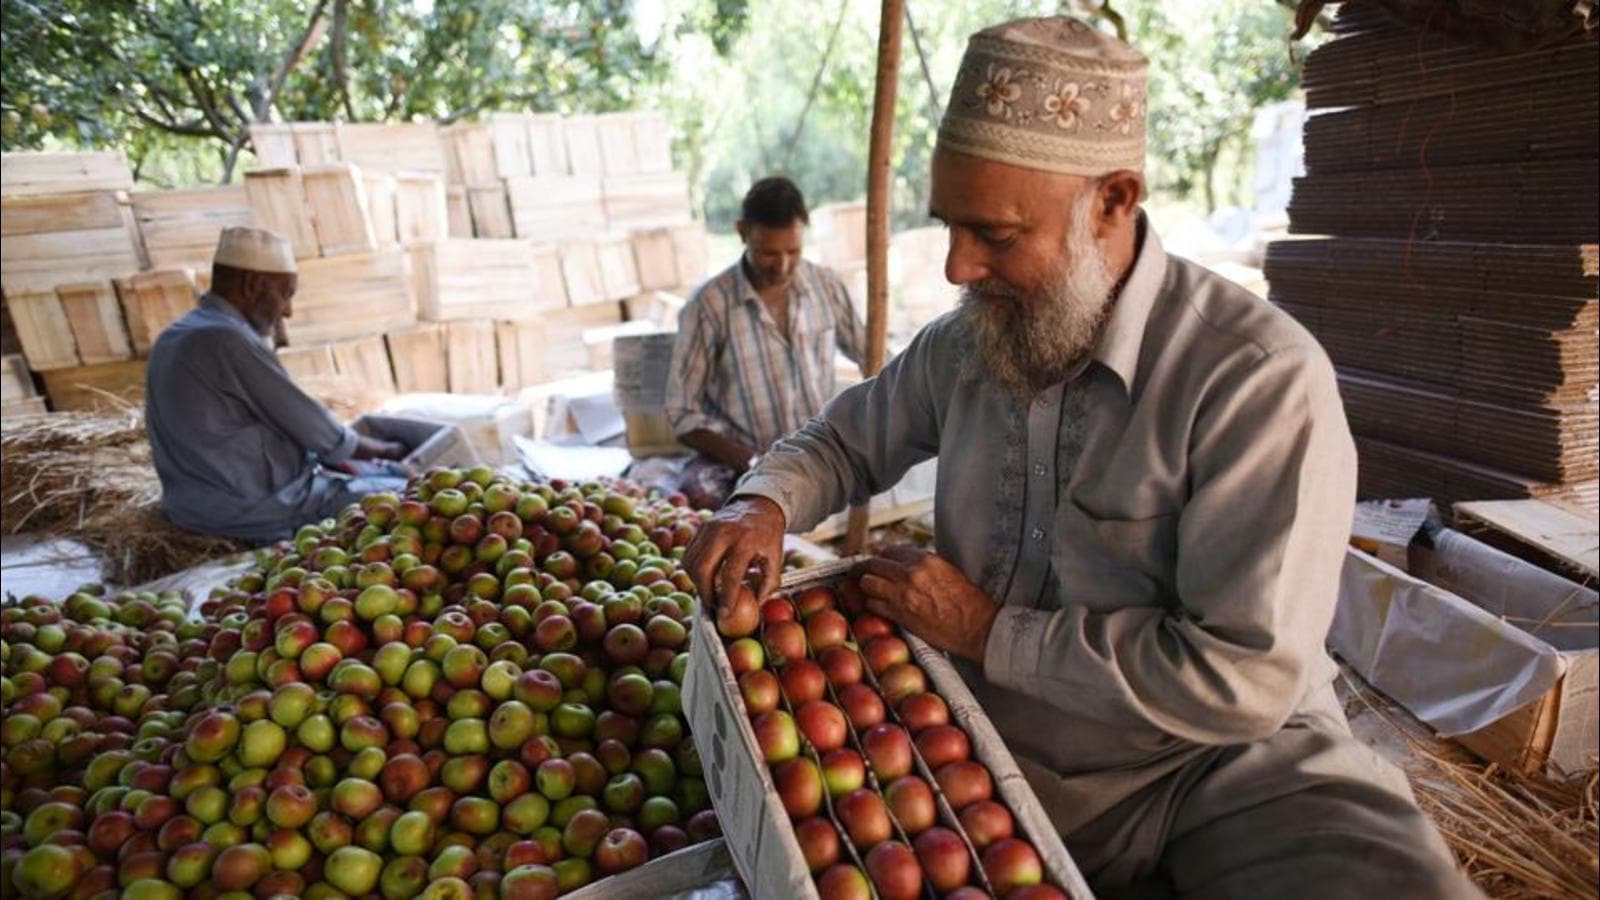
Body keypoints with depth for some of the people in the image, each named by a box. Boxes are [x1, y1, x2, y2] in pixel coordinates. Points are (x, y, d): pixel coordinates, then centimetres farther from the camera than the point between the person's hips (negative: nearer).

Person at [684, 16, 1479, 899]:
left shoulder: (1260, 378, -18)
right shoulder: (960, 344, 1)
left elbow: (1243, 677, -21)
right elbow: (847, 439, 18)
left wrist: (991, 631, -16)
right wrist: (766, 503, -4)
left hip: (1221, 762, -5)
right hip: (1004, 765, 6)